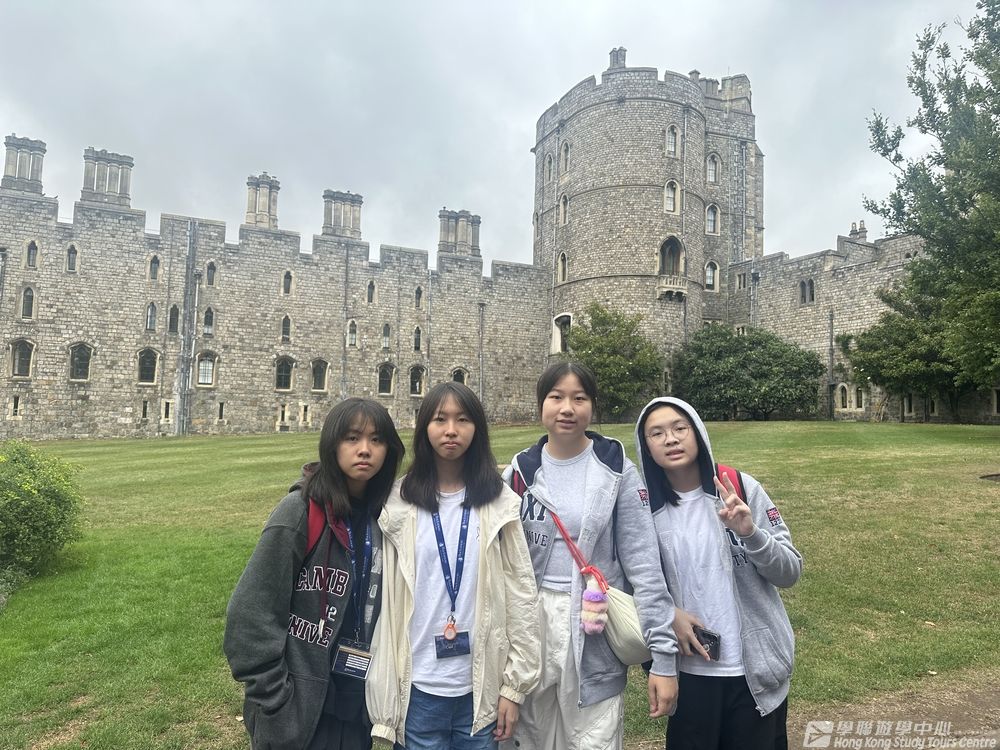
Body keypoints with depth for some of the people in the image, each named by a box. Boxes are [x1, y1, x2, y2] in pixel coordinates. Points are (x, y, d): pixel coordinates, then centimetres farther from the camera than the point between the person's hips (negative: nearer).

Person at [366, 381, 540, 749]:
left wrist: (514, 684, -2)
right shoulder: (398, 503, -4)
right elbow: (384, 599, -1)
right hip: (418, 688, 0)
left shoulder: (500, 503, -4)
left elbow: (521, 594, -2)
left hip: (481, 686, 1)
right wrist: (383, 691, 0)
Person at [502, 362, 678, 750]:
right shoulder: (520, 472, 0)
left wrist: (663, 655, -11)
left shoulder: (616, 471, -7)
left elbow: (643, 564, -8)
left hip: (594, 633, -2)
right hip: (532, 625, 3)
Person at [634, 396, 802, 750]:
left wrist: (751, 533, -24)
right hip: (689, 670, 1)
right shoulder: (646, 507, -6)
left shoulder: (742, 489, -10)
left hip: (755, 668, -1)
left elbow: (790, 572, -7)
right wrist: (667, 613, -14)